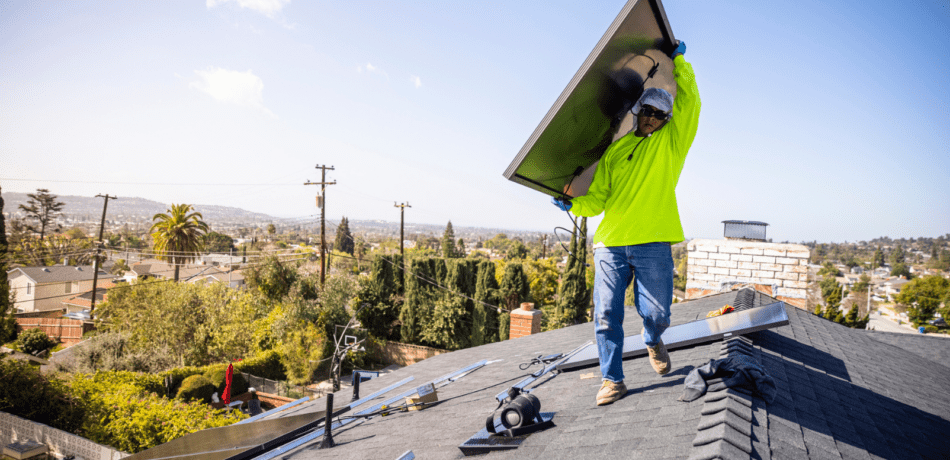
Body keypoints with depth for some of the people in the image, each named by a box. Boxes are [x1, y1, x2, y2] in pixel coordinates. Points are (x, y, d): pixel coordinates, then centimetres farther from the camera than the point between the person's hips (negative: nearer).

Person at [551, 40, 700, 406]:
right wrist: (573, 204, -5)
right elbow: (597, 198, 13)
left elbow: (690, 102, 0)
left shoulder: (671, 142, 11)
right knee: (606, 315, -1)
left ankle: (652, 341, 38)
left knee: (656, 313, 1)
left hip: (653, 244, -1)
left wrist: (678, 60, 6)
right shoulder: (614, 150, 16)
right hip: (610, 243, 2)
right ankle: (612, 380, 14)